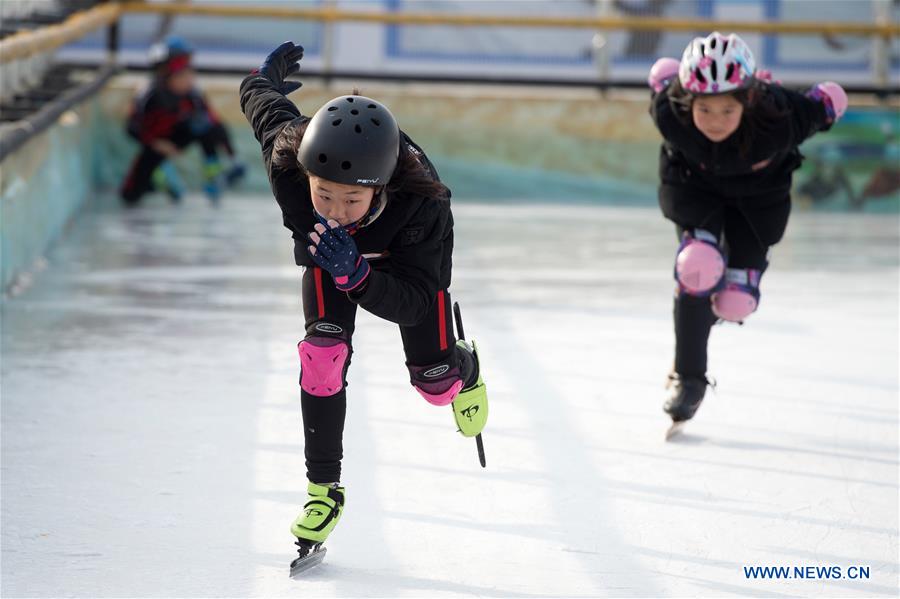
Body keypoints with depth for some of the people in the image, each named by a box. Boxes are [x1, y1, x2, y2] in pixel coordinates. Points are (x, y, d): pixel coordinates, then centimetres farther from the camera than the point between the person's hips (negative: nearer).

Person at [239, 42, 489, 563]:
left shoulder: (422, 204, -47)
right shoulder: (288, 160, -42)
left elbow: (414, 302, -40)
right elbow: (266, 104, -19)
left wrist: (354, 272, -59)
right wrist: (265, 78, 7)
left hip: (406, 249, -1)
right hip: (329, 248, 1)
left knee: (435, 382, 4)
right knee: (323, 352, -17)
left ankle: (465, 370, 45)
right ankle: (325, 489, 2)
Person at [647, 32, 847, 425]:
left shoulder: (778, 119, -41)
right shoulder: (671, 113, -37)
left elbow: (832, 100, -23)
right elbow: (663, 72, -15)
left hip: (758, 190, 0)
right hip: (692, 181, 0)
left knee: (735, 300, -1)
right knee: (698, 265, -21)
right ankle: (688, 376, -3)